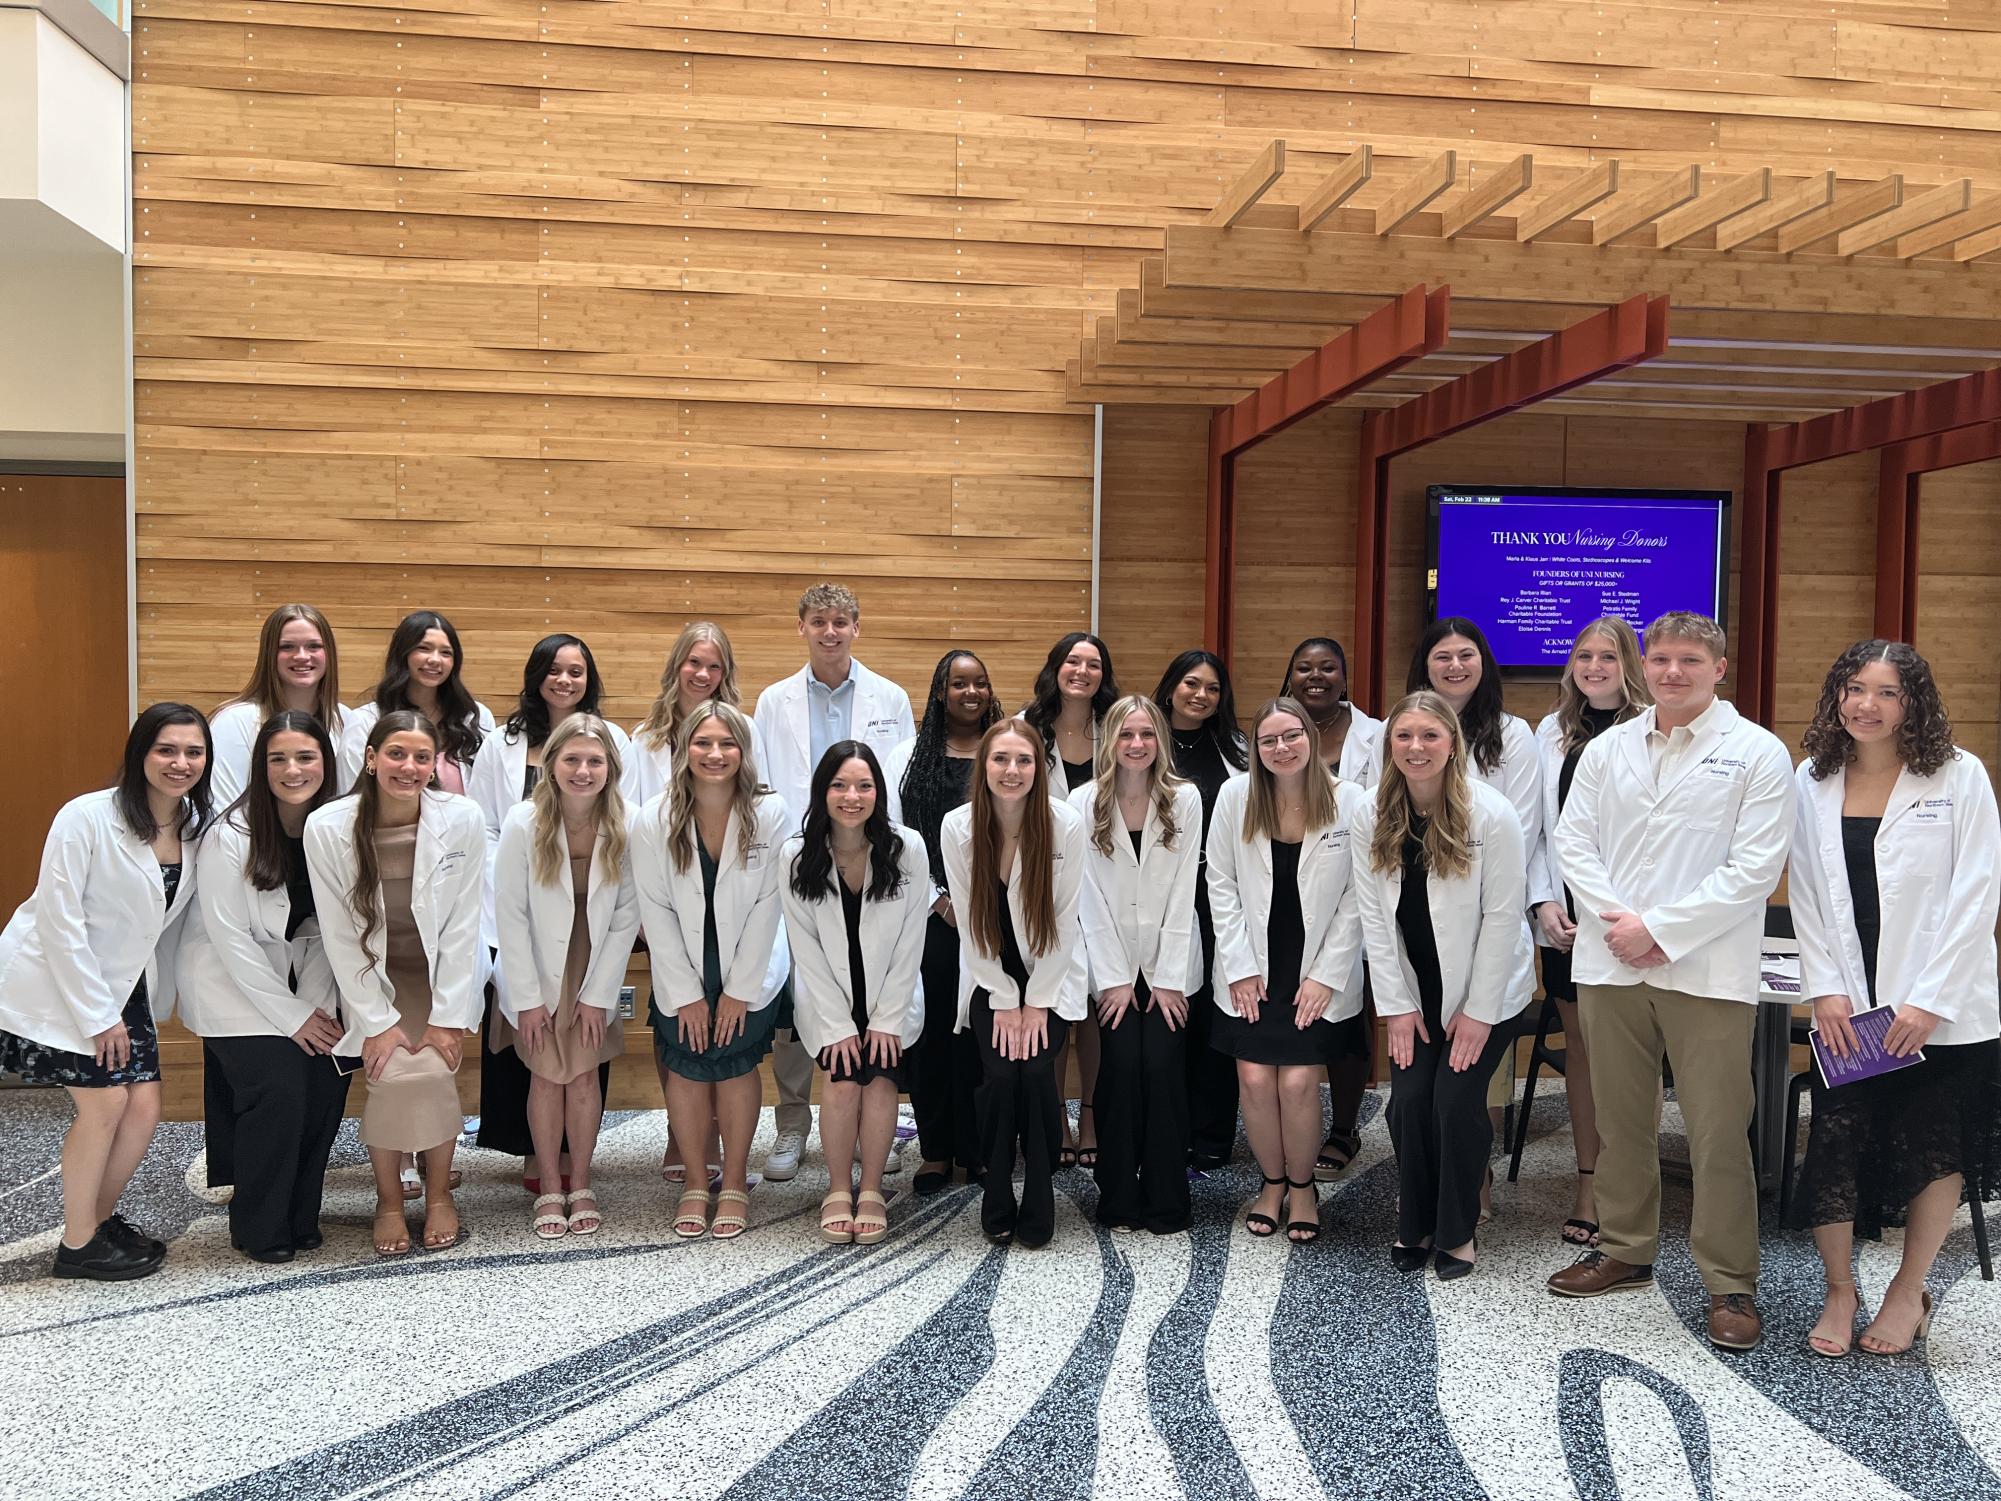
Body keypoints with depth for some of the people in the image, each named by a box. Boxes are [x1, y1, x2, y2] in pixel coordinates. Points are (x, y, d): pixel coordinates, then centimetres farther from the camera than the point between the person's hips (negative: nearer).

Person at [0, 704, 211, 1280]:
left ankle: (100, 1217, 24)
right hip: (55, 982, -6)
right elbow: (59, 919, -20)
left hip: (121, 983, 6)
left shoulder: (198, 827, -4)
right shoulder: (87, 817, -21)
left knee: (145, 1107, 0)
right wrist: (98, 1015, -18)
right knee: (105, 1102, -9)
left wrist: (159, 998, 4)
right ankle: (78, 1243, 8)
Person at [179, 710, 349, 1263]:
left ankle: (301, 1217, 13)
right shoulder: (230, 837, -20)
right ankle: (260, 1229, 3)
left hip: (304, 982, 5)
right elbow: (231, 938, -17)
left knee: (327, 1088, -8)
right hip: (233, 984, -5)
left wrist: (314, 1004, -11)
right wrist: (290, 1015, -15)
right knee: (278, 1093, -17)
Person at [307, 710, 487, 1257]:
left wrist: (446, 1017, -13)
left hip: (445, 975, 0)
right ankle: (389, 1200, 2)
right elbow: (340, 935, -11)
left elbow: (463, 926, -11)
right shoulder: (328, 827, -17)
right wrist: (378, 1021, -13)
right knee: (392, 1075, -20)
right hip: (373, 976, 0)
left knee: (434, 1069, -19)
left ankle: (439, 1194, 3)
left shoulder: (462, 819, -16)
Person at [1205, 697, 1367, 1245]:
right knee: (1255, 1080, -2)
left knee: (1298, 1082, -8)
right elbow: (1221, 884, 1)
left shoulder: (1351, 803, -7)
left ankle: (1302, 1186, 17)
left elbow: (1355, 900, -4)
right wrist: (1240, 965, -3)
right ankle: (1272, 1182, 23)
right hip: (1252, 971, 2)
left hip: (1318, 975, -1)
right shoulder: (1235, 796, -2)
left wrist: (1327, 975, -8)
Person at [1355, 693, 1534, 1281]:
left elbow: (1502, 917, -14)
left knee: (1457, 1101, -11)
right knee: (1409, 1101, -6)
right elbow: (1374, 917, -3)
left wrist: (1478, 1011, -13)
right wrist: (1397, 1005, -5)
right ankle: (1415, 1226, 15)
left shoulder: (1492, 815, -17)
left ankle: (1457, 1233, 10)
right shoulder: (1373, 820, -6)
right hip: (1416, 988, 3)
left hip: (1485, 987, -3)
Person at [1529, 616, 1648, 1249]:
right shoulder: (1551, 733, 11)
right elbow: (1536, 827, 10)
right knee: (1579, 1048, 10)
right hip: (1564, 919, 5)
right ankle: (1587, 1189, 19)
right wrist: (1544, 901, -2)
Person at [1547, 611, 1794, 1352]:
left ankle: (1730, 1282, 12)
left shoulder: (1757, 753, -2)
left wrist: (1658, 928, -13)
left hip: (1706, 970, -4)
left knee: (1718, 1131, -1)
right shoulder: (1607, 749, 10)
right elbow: (1573, 841, 7)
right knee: (1620, 1118, 13)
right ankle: (1625, 1250, 29)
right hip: (1610, 962, 4)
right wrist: (1615, 920, -9)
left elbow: (1755, 868, -8)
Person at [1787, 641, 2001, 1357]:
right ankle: (1839, 1292, 18)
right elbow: (1805, 894, 6)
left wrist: (1929, 1001, -14)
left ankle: (1909, 1292, 26)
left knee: (1936, 1152, 9)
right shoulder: (1814, 781, 4)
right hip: (1848, 1007, 2)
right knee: (1834, 1150, 1)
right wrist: (1825, 988, -4)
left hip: (1943, 1009, -2)